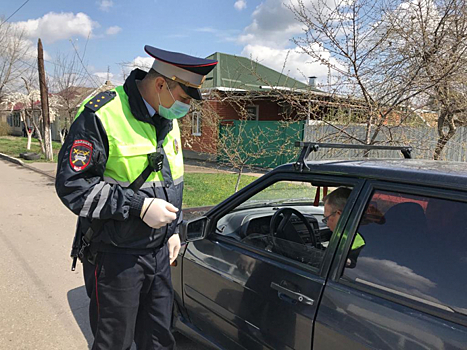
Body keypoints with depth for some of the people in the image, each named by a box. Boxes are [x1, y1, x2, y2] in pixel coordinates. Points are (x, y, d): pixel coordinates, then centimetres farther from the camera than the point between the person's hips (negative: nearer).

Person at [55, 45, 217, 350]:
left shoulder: (168, 120, 8)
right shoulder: (102, 115, -18)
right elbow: (72, 185, -19)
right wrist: (139, 206, -23)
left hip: (159, 251, 7)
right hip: (115, 256, -6)